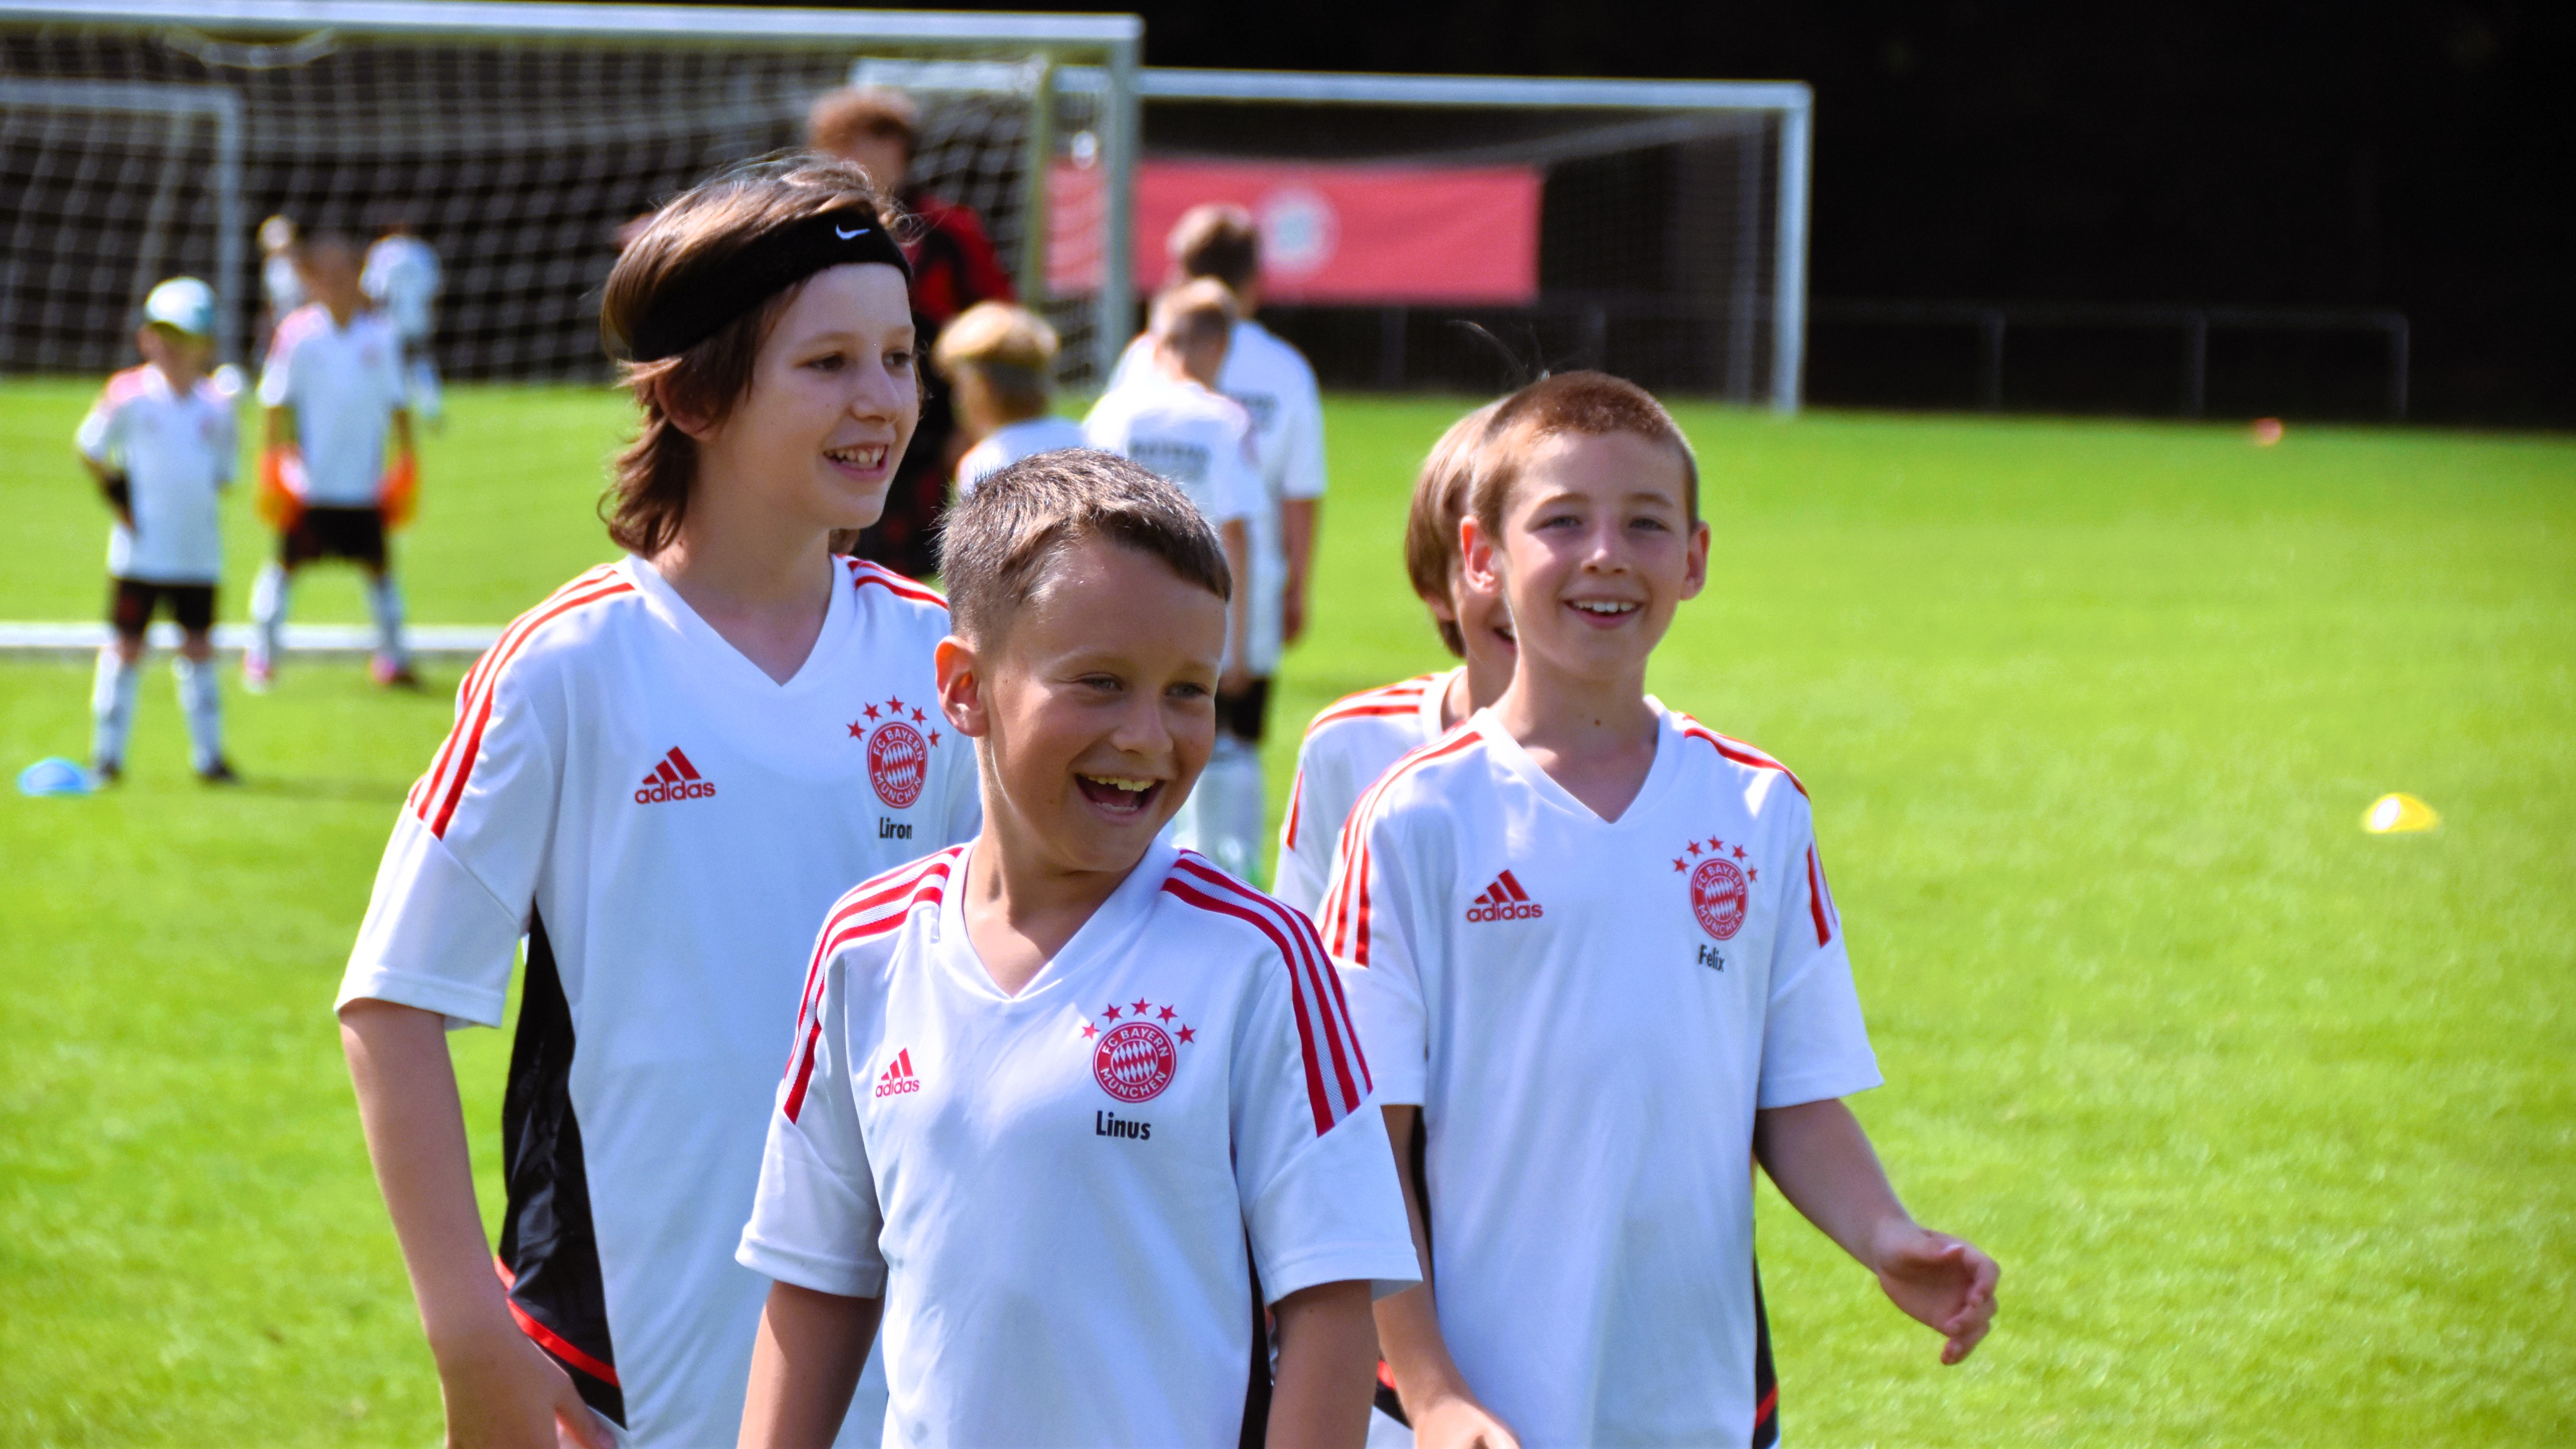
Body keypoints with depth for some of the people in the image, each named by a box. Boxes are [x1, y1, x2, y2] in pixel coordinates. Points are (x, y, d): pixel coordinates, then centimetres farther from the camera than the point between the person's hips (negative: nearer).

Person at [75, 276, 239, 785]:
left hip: (198, 548, 3)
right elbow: (89, 449, 3)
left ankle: (208, 753, 17)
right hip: (140, 548, -3)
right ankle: (107, 755, 11)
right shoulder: (129, 396, -8)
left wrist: (200, 500, 0)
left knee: (198, 647, 9)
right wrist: (117, 500, -1)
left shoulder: (217, 406, 2)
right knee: (127, 647, 3)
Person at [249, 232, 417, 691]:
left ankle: (392, 657, 16)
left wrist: (406, 464, 8)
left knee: (378, 564, 5)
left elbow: (397, 404, 10)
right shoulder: (297, 334, -5)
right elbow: (278, 403, 0)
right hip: (309, 482, -2)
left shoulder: (381, 335, 2)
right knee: (287, 563, 3)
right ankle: (261, 656, 15)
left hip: (364, 481, 2)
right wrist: (275, 466, -3)